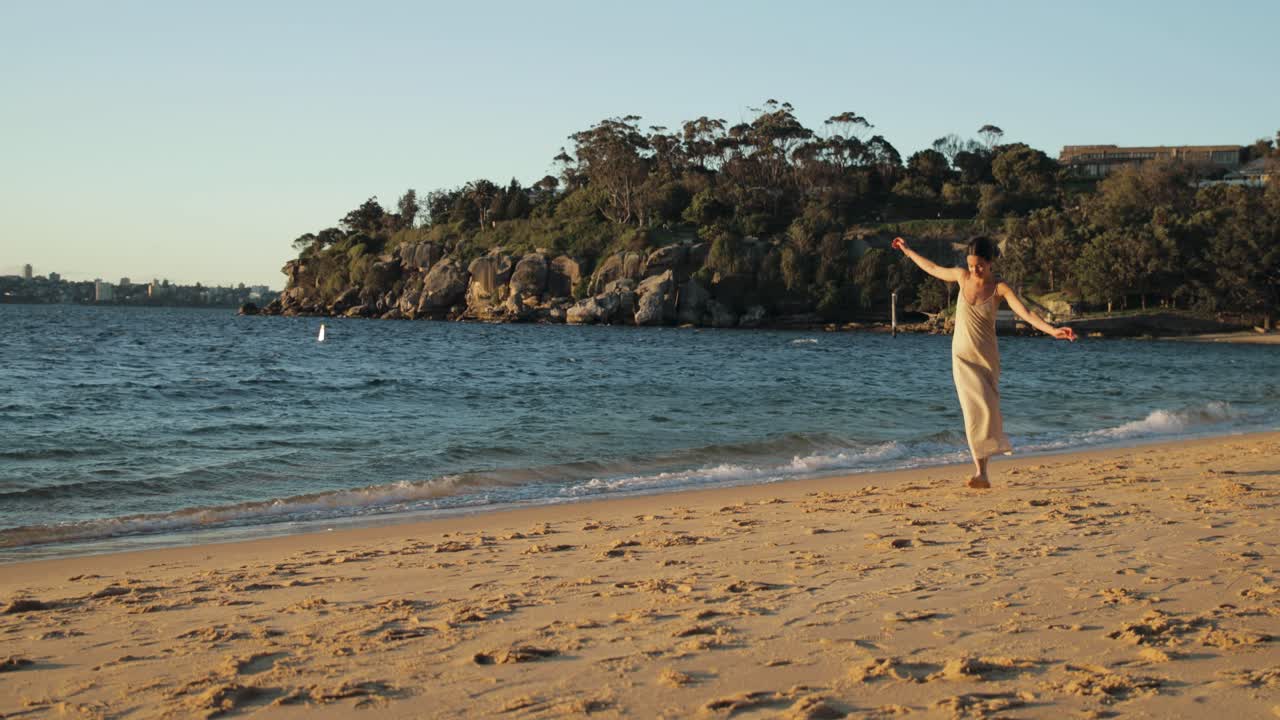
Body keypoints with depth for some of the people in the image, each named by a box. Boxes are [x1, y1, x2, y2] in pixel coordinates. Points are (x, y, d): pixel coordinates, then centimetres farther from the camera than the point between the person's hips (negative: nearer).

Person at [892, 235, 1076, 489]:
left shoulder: (1000, 289, -8)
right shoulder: (962, 276, 0)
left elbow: (1025, 313, -20)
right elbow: (932, 268, 17)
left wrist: (1052, 330, -35)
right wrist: (907, 251, 28)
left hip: (987, 358, -1)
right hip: (962, 356, 1)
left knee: (988, 410, -2)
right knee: (976, 409, -11)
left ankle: (982, 471, 10)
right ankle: (981, 472, -11)